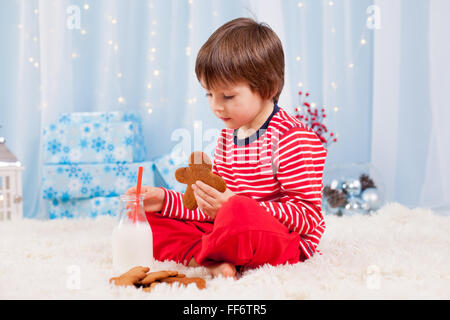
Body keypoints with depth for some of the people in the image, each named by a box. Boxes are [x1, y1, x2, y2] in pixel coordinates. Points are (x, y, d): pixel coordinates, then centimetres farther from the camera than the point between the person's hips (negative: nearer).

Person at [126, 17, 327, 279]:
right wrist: (166, 200, 4)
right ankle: (214, 262, -22)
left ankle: (196, 253, -11)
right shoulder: (228, 137, 13)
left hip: (287, 241, -9)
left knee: (239, 213, -42)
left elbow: (308, 214, -19)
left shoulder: (294, 138, -14)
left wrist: (235, 205, -28)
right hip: (226, 231, 9)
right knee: (151, 219, 2)